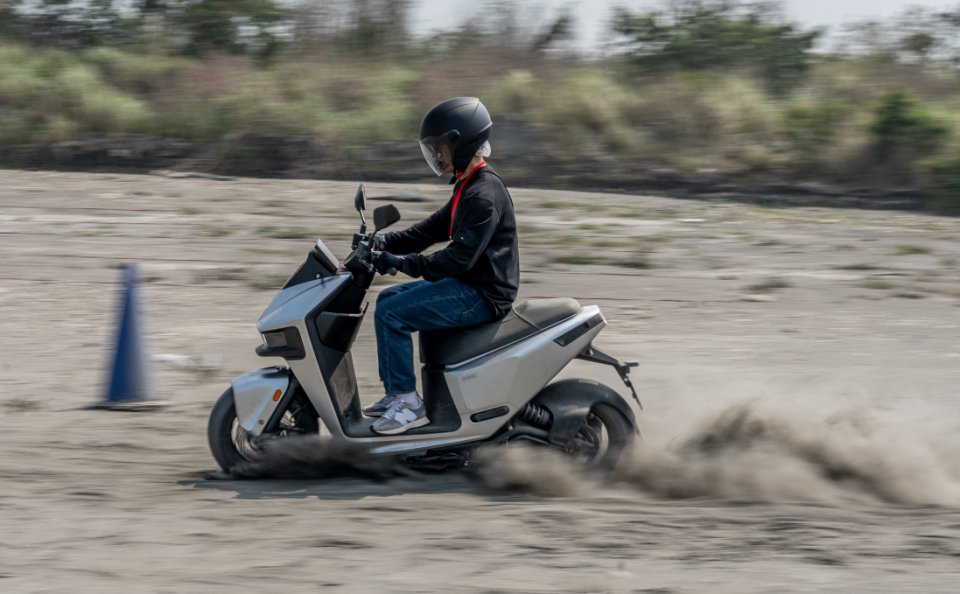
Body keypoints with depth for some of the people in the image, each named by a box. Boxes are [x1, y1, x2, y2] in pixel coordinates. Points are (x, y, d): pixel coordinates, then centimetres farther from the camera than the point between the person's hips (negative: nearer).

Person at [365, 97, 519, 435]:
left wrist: (401, 262, -28)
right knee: (387, 299, 16)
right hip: (467, 285, 11)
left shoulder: (485, 194, -20)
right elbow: (432, 229, 20)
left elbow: (460, 256, -28)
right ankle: (396, 393, 17)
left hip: (482, 295, -11)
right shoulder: (468, 186, 14)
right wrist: (384, 243, 8)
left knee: (391, 314, -18)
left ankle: (408, 403, -12)